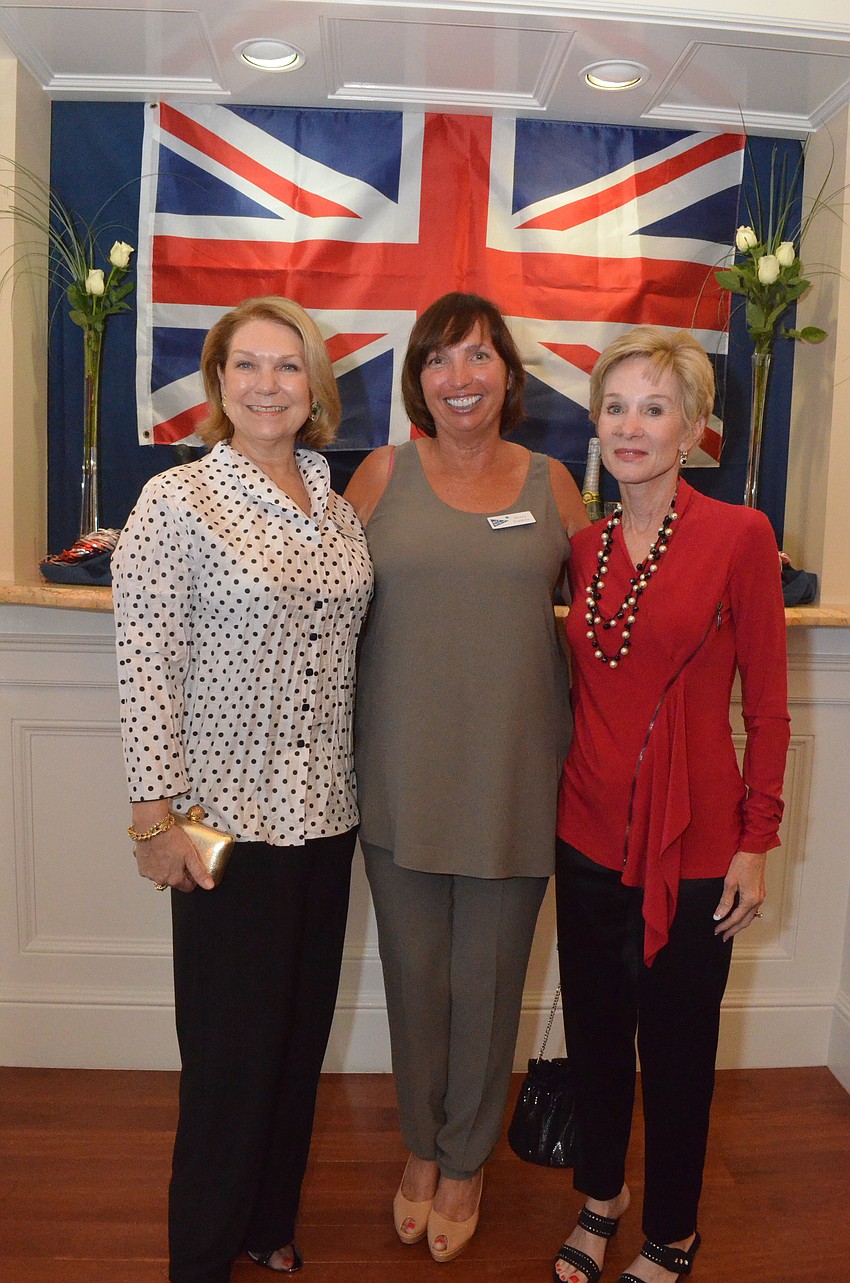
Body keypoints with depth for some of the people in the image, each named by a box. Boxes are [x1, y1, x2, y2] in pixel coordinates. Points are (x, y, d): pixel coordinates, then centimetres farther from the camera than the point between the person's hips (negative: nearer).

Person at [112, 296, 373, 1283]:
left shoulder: (339, 508, 8)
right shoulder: (176, 502, -9)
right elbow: (146, 667, -12)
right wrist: (156, 815, -13)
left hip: (325, 811, 6)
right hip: (227, 815, -6)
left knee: (302, 1035, 17)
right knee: (233, 1050, 6)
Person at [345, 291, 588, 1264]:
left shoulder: (550, 482, 5)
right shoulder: (385, 474, 2)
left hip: (511, 773, 0)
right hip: (404, 773, 0)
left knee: (488, 978, 11)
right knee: (414, 972, 13)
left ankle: (466, 1162, 36)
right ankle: (422, 1148, 39)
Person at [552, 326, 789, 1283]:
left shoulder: (738, 535, -9)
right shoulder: (584, 547, 4)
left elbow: (766, 707, -7)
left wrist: (756, 844, -8)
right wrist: (564, 793, 9)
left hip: (690, 844, -4)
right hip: (589, 834, 5)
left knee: (676, 1053, 12)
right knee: (594, 1036, 19)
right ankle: (599, 1200, 44)